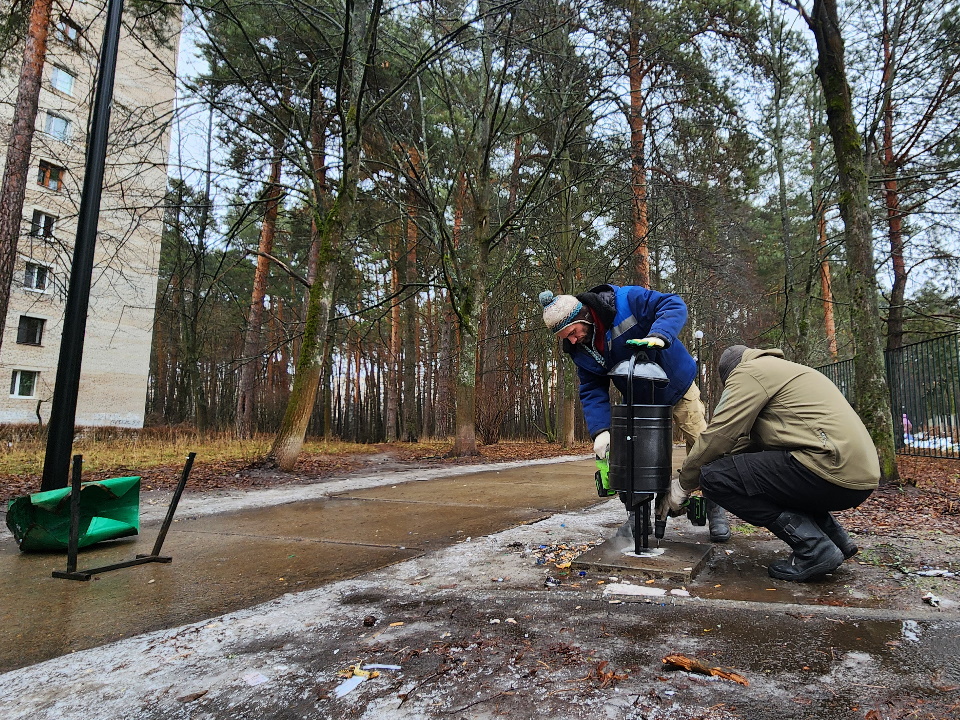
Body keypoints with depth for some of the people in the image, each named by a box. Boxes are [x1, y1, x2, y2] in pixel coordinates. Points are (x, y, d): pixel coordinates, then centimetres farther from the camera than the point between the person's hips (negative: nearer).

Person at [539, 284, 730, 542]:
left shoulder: (627, 300, -29)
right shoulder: (580, 349, -12)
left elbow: (674, 305, -29)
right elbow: (592, 391, -11)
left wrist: (659, 335, -49)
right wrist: (600, 430, -25)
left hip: (677, 387, -4)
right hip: (639, 402, 4)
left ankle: (715, 509, 19)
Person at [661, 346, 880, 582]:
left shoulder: (749, 371, 0)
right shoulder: (782, 370, 28)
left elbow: (717, 436, -8)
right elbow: (745, 442, 26)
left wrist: (683, 484, 5)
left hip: (834, 471, -10)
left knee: (715, 477, -11)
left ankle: (812, 547, -7)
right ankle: (834, 535, 20)